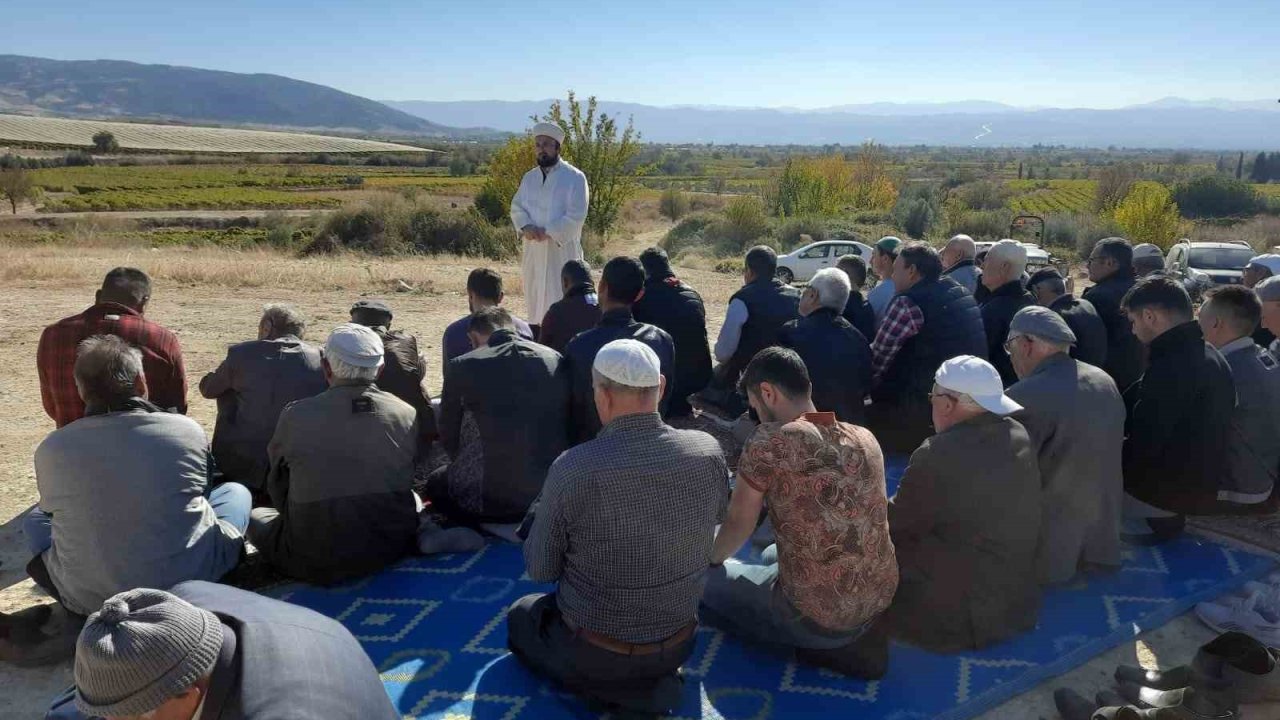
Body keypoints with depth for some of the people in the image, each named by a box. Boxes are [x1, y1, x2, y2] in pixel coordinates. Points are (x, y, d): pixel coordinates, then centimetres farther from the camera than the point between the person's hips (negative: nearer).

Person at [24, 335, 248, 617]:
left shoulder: (50, 449, -7)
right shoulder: (187, 430, -9)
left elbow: (52, 508, 13)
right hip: (189, 581, -2)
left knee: (35, 519, 28)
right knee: (235, 491, 21)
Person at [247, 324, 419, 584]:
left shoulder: (295, 416, -11)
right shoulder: (407, 415, -8)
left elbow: (278, 487, 4)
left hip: (317, 563, -3)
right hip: (393, 550, 3)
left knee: (257, 516, 24)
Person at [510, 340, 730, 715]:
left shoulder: (574, 468, -27)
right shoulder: (709, 452, -16)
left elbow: (539, 569, -12)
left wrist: (542, 514, 6)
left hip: (593, 653, -6)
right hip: (680, 644, 6)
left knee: (520, 615, 26)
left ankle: (613, 687, 4)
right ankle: (649, 679, 13)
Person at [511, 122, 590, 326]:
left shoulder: (575, 177, -7)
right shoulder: (529, 177, 12)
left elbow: (576, 216, -13)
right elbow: (517, 207, 8)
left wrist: (547, 232, -19)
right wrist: (526, 226, -13)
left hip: (562, 249, -6)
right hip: (534, 249, 6)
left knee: (559, 301, -7)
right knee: (535, 300, 11)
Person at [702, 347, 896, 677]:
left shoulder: (770, 441, -16)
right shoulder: (865, 438, 4)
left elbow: (739, 524, -3)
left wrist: (710, 559, 19)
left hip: (816, 614, -7)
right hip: (881, 597, 8)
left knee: (704, 582, 12)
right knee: (772, 555, 32)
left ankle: (824, 645, 5)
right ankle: (853, 637, 14)